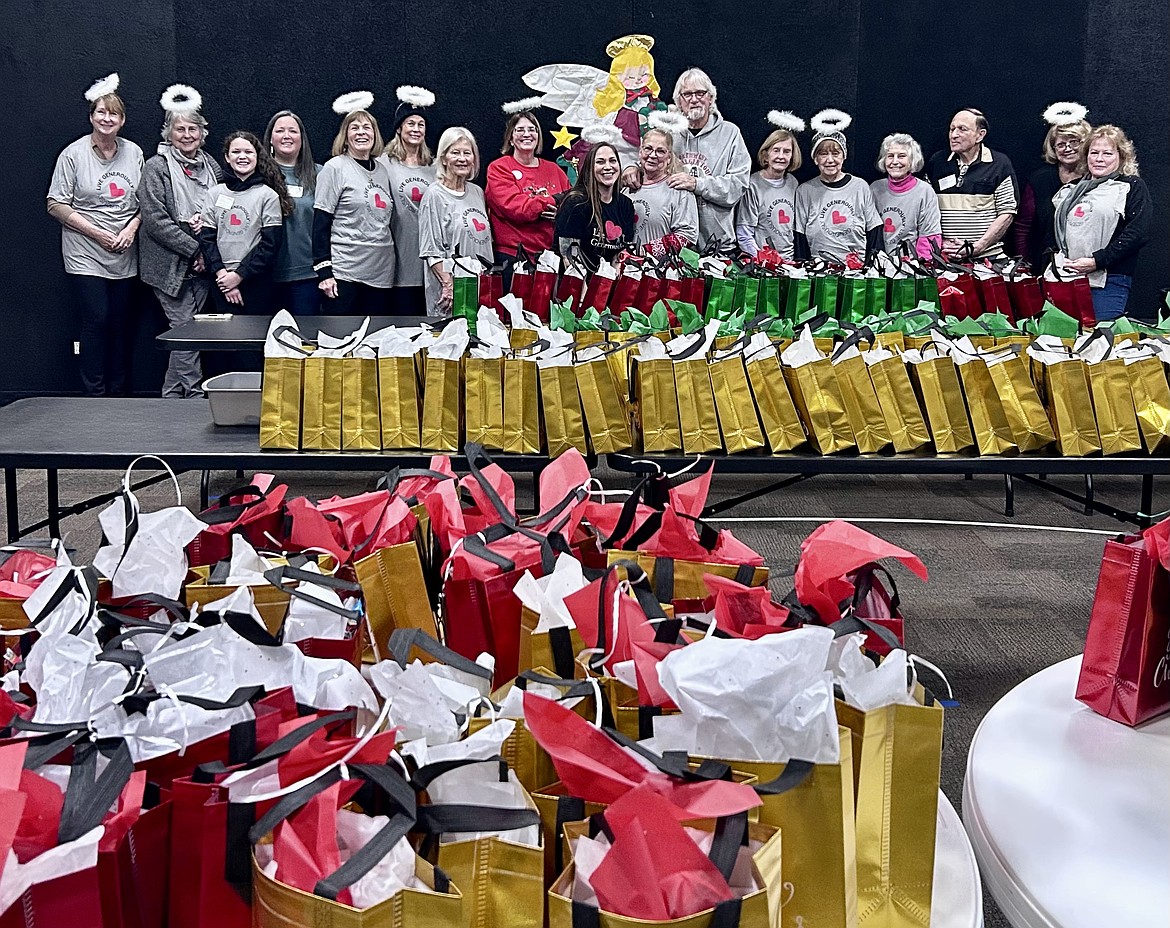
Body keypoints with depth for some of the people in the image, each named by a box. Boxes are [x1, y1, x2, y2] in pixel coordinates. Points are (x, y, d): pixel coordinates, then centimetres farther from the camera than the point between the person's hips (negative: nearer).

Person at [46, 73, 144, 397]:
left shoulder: (133, 153, 7)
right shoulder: (73, 154, -4)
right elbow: (56, 205, -5)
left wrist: (132, 228, -5)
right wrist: (96, 232, -12)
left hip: (124, 258, 4)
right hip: (85, 257, -4)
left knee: (120, 324, 7)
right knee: (96, 321, -9)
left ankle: (117, 394, 16)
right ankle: (94, 395, 1)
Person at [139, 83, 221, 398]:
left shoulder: (210, 166, 11)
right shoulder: (156, 167, -5)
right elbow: (155, 221, -13)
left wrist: (206, 219, -5)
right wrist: (194, 250, -16)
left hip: (202, 265, 5)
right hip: (171, 265, -5)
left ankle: (174, 396, 18)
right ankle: (193, 394, 1)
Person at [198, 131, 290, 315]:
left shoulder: (268, 195, -1)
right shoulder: (215, 193, 8)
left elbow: (270, 244, -7)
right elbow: (206, 238, 4)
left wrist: (239, 275, -11)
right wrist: (221, 273, -9)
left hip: (256, 281, -2)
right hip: (222, 284, 3)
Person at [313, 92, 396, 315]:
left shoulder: (382, 169, 13)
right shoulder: (335, 168, -3)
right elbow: (321, 223, -7)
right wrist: (324, 271, -13)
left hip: (381, 270, 6)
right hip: (344, 271, -6)